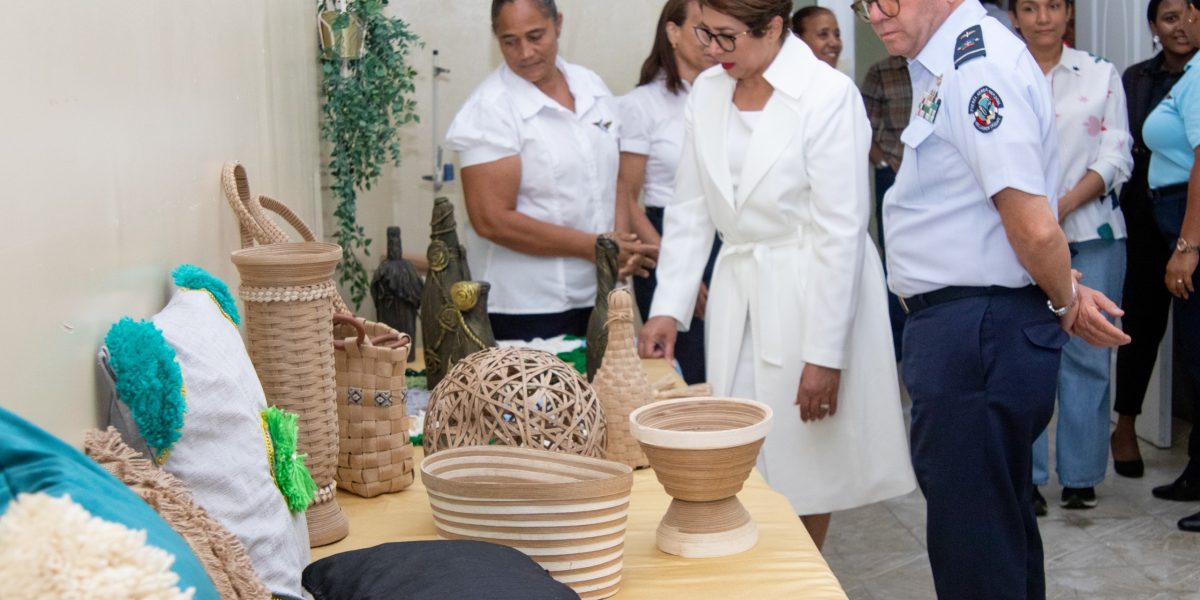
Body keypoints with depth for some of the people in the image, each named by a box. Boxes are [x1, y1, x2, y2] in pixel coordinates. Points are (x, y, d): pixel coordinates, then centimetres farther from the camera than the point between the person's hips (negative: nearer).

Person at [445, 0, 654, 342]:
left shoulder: (592, 87, 7)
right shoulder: (490, 109, -12)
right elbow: (491, 220, -17)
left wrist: (624, 250, -5)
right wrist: (593, 247, -16)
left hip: (598, 299, 6)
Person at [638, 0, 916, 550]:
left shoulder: (827, 94, -14)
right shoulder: (707, 92, 4)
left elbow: (841, 232, -15)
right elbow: (689, 210, 9)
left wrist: (825, 354, -16)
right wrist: (667, 308, 0)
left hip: (812, 293, -5)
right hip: (736, 294, 5)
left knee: (806, 462, 5)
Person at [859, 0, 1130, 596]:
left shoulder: (979, 67, -19)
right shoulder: (946, 66, 13)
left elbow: (1035, 228, -23)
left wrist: (1064, 300, -6)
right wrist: (1066, 294, 13)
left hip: (975, 334, -10)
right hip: (962, 327, 10)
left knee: (972, 550, 0)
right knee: (1002, 528, 23)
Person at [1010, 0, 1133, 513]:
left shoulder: (1102, 75, 8)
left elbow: (1116, 157, 2)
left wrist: (1064, 205, -12)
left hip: (1090, 234, 1)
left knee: (1087, 354, 2)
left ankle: (1081, 476, 13)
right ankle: (1026, 477, 7)